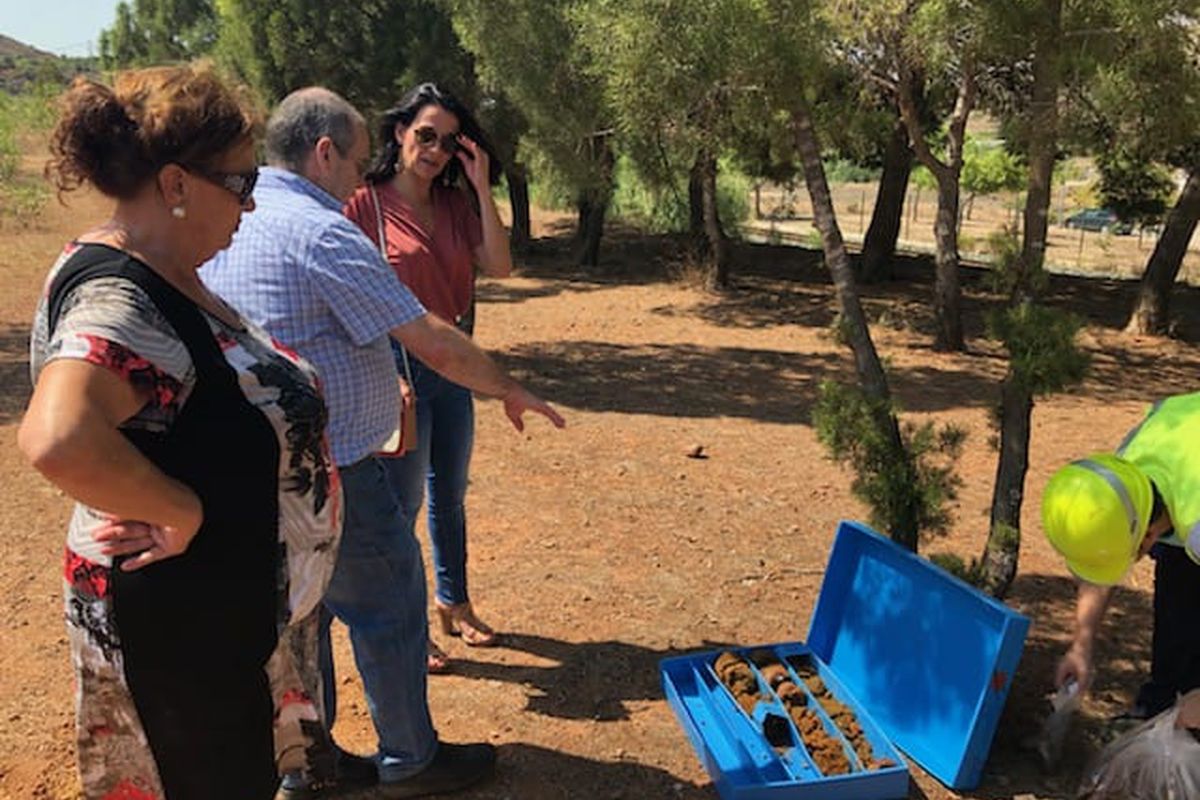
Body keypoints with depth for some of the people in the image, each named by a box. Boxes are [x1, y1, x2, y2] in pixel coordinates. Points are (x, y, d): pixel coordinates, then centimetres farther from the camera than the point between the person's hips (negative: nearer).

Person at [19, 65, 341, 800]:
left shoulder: (168, 278, 4)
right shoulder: (118, 298, -26)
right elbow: (59, 442, -44)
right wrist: (182, 512, -29)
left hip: (228, 603, 9)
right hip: (184, 620, -9)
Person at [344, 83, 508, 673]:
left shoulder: (455, 204, 7)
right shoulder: (366, 203, -9)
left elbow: (499, 267, -6)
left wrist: (481, 187, -9)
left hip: (451, 365, 6)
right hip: (397, 365, -6)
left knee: (450, 496, 18)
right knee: (403, 502, 3)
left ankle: (454, 603, 36)